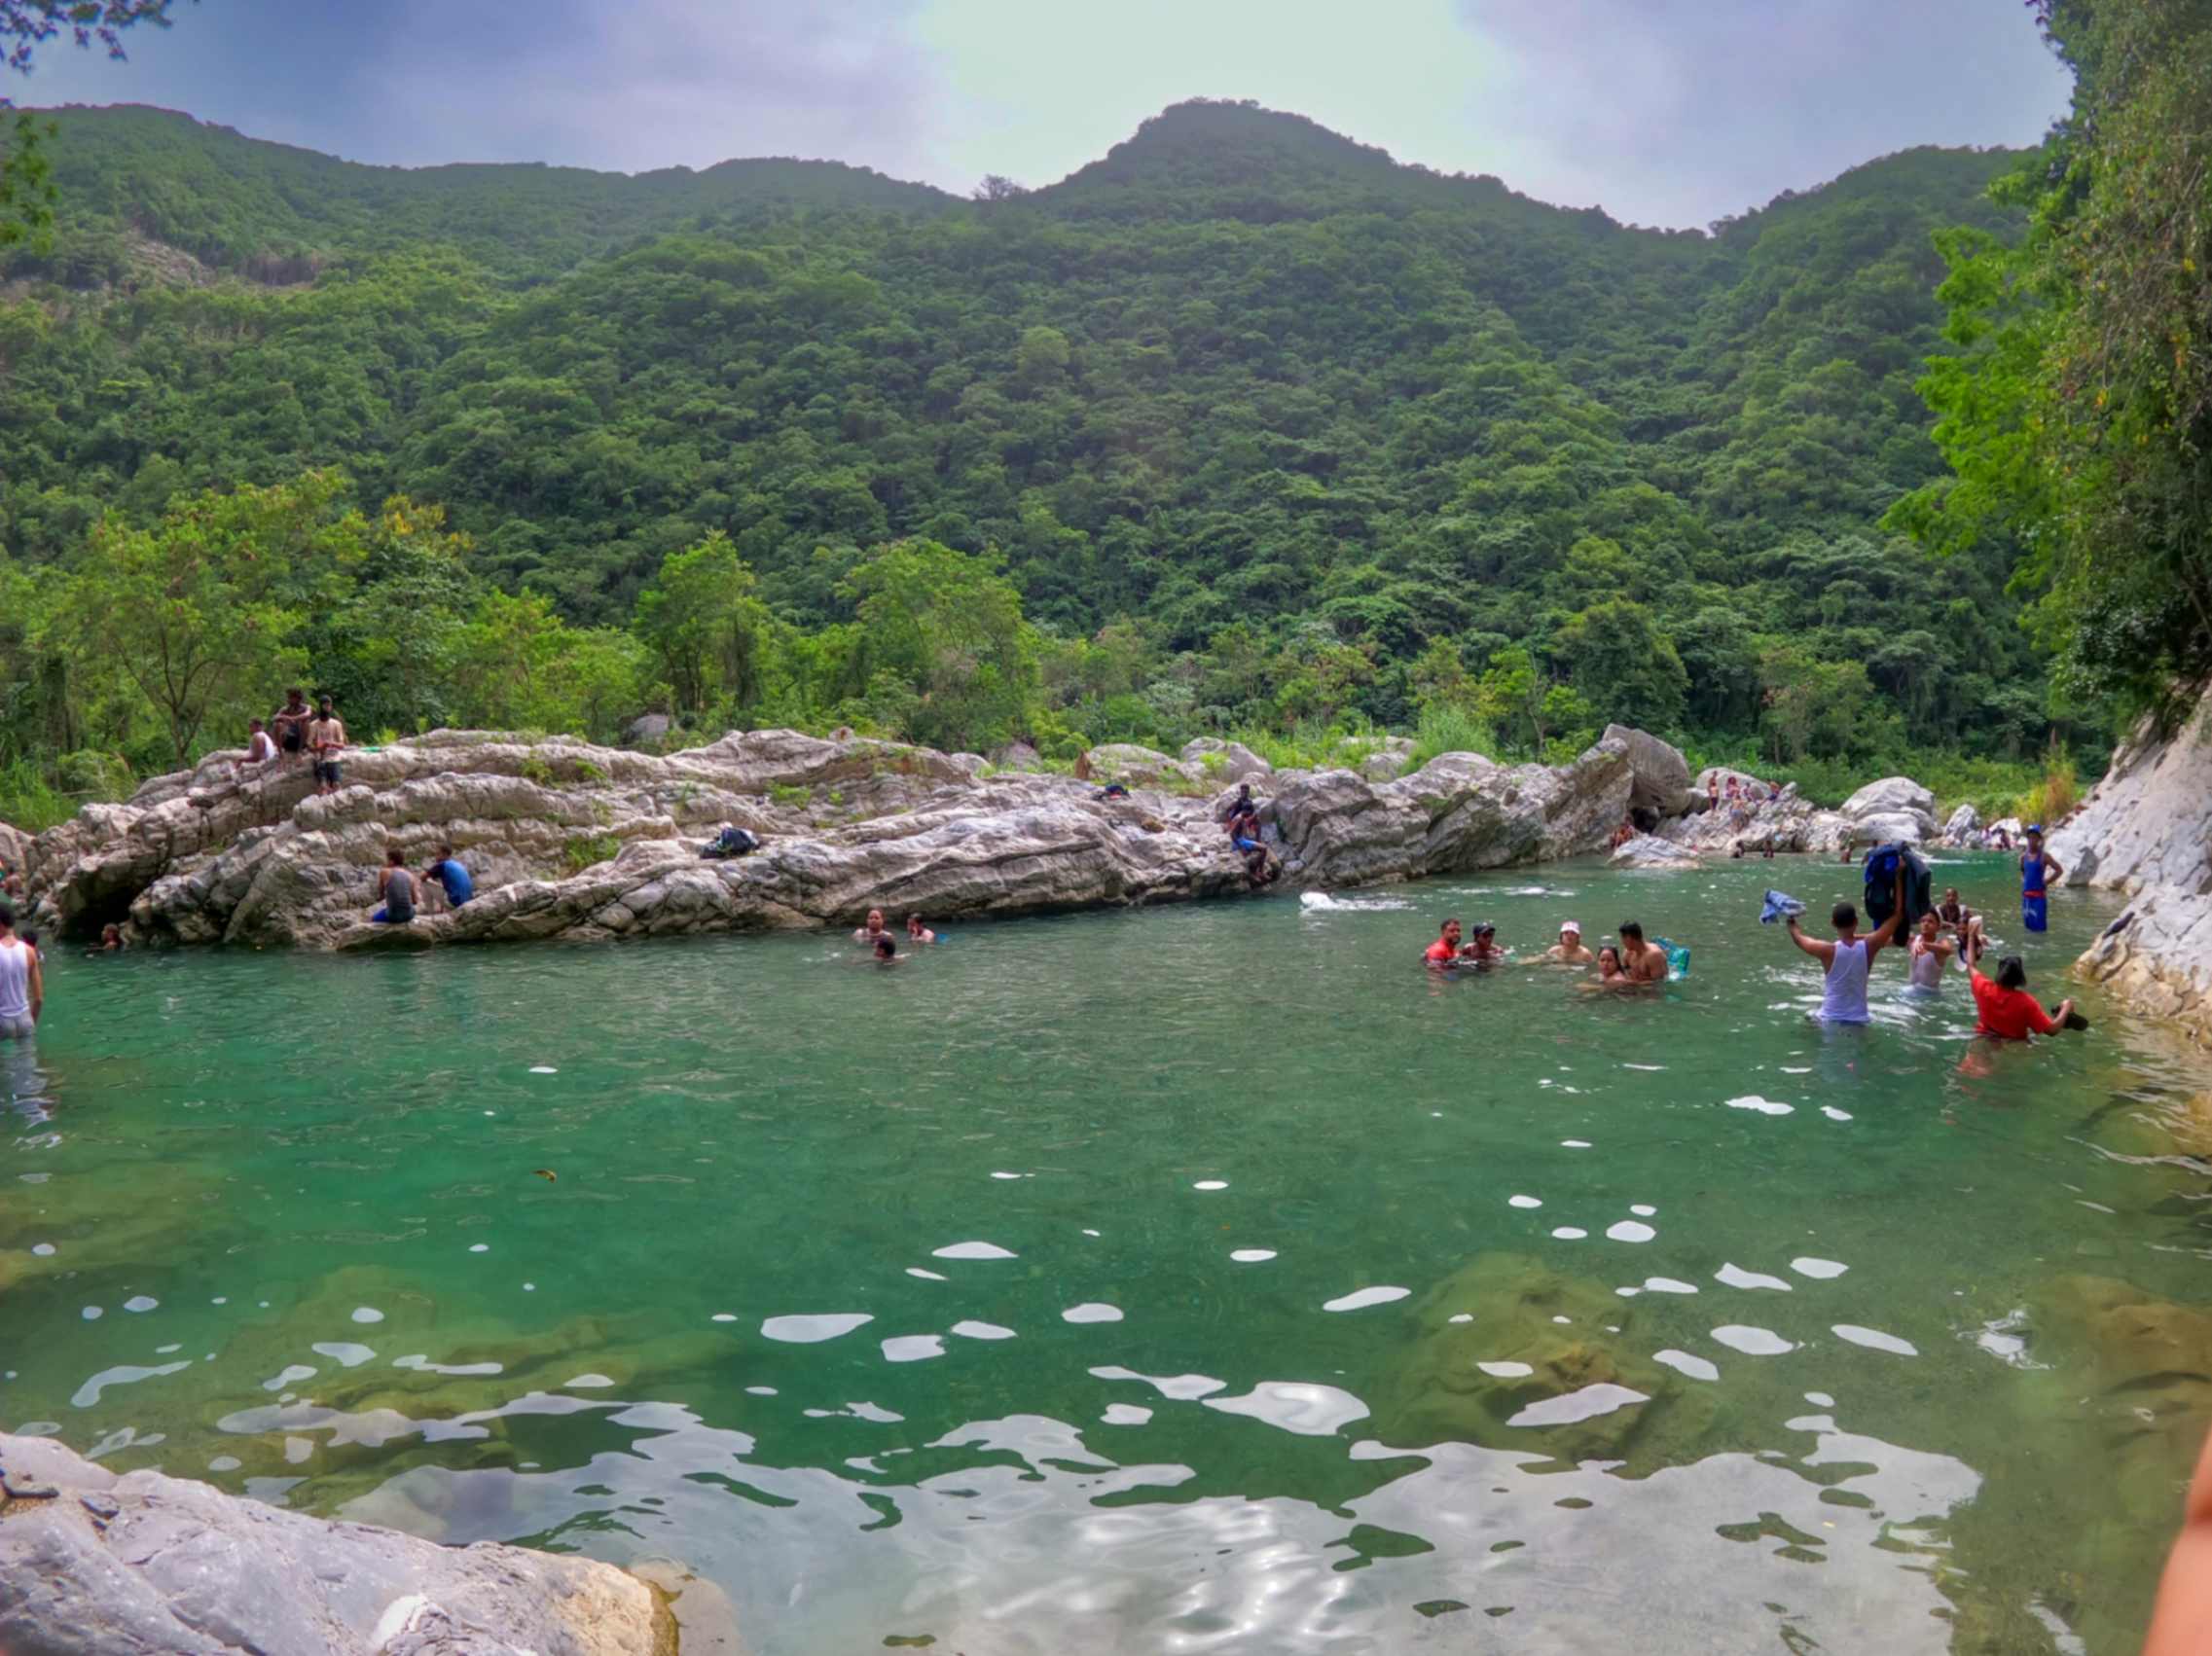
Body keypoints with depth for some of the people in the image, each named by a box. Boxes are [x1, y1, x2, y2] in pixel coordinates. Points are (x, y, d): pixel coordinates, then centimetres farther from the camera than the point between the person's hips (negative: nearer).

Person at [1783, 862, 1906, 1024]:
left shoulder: (1828, 951, -14)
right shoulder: (1868, 947, -9)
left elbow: (1798, 938, 6)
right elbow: (1897, 914, -1)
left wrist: (1790, 921, 27)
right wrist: (1899, 875, 2)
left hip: (1829, 1020, -1)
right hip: (1859, 1020, 2)